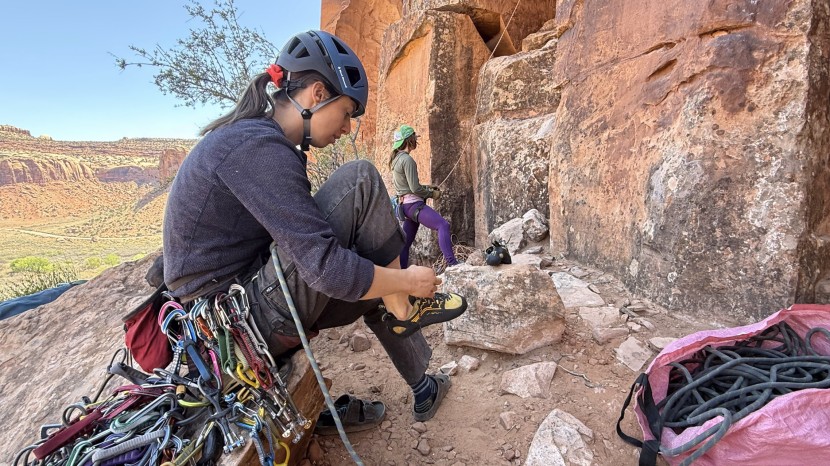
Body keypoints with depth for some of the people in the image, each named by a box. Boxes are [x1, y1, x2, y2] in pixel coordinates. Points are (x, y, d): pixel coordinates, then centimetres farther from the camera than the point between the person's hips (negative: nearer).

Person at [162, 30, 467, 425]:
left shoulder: (252, 137, 10)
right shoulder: (259, 148, -22)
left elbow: (301, 232, 16)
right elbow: (327, 268, -28)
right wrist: (408, 280, -12)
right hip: (250, 320, -10)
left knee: (372, 282, 18)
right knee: (359, 181, -17)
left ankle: (423, 389, 31)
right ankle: (404, 310, -1)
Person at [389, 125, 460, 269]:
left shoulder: (397, 159, 16)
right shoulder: (407, 160, -14)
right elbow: (415, 188, -18)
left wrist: (427, 187, 16)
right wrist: (432, 194, -4)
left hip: (406, 204, 11)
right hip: (413, 204, -11)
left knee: (406, 242, 11)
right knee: (443, 225, -19)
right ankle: (452, 263, -27)